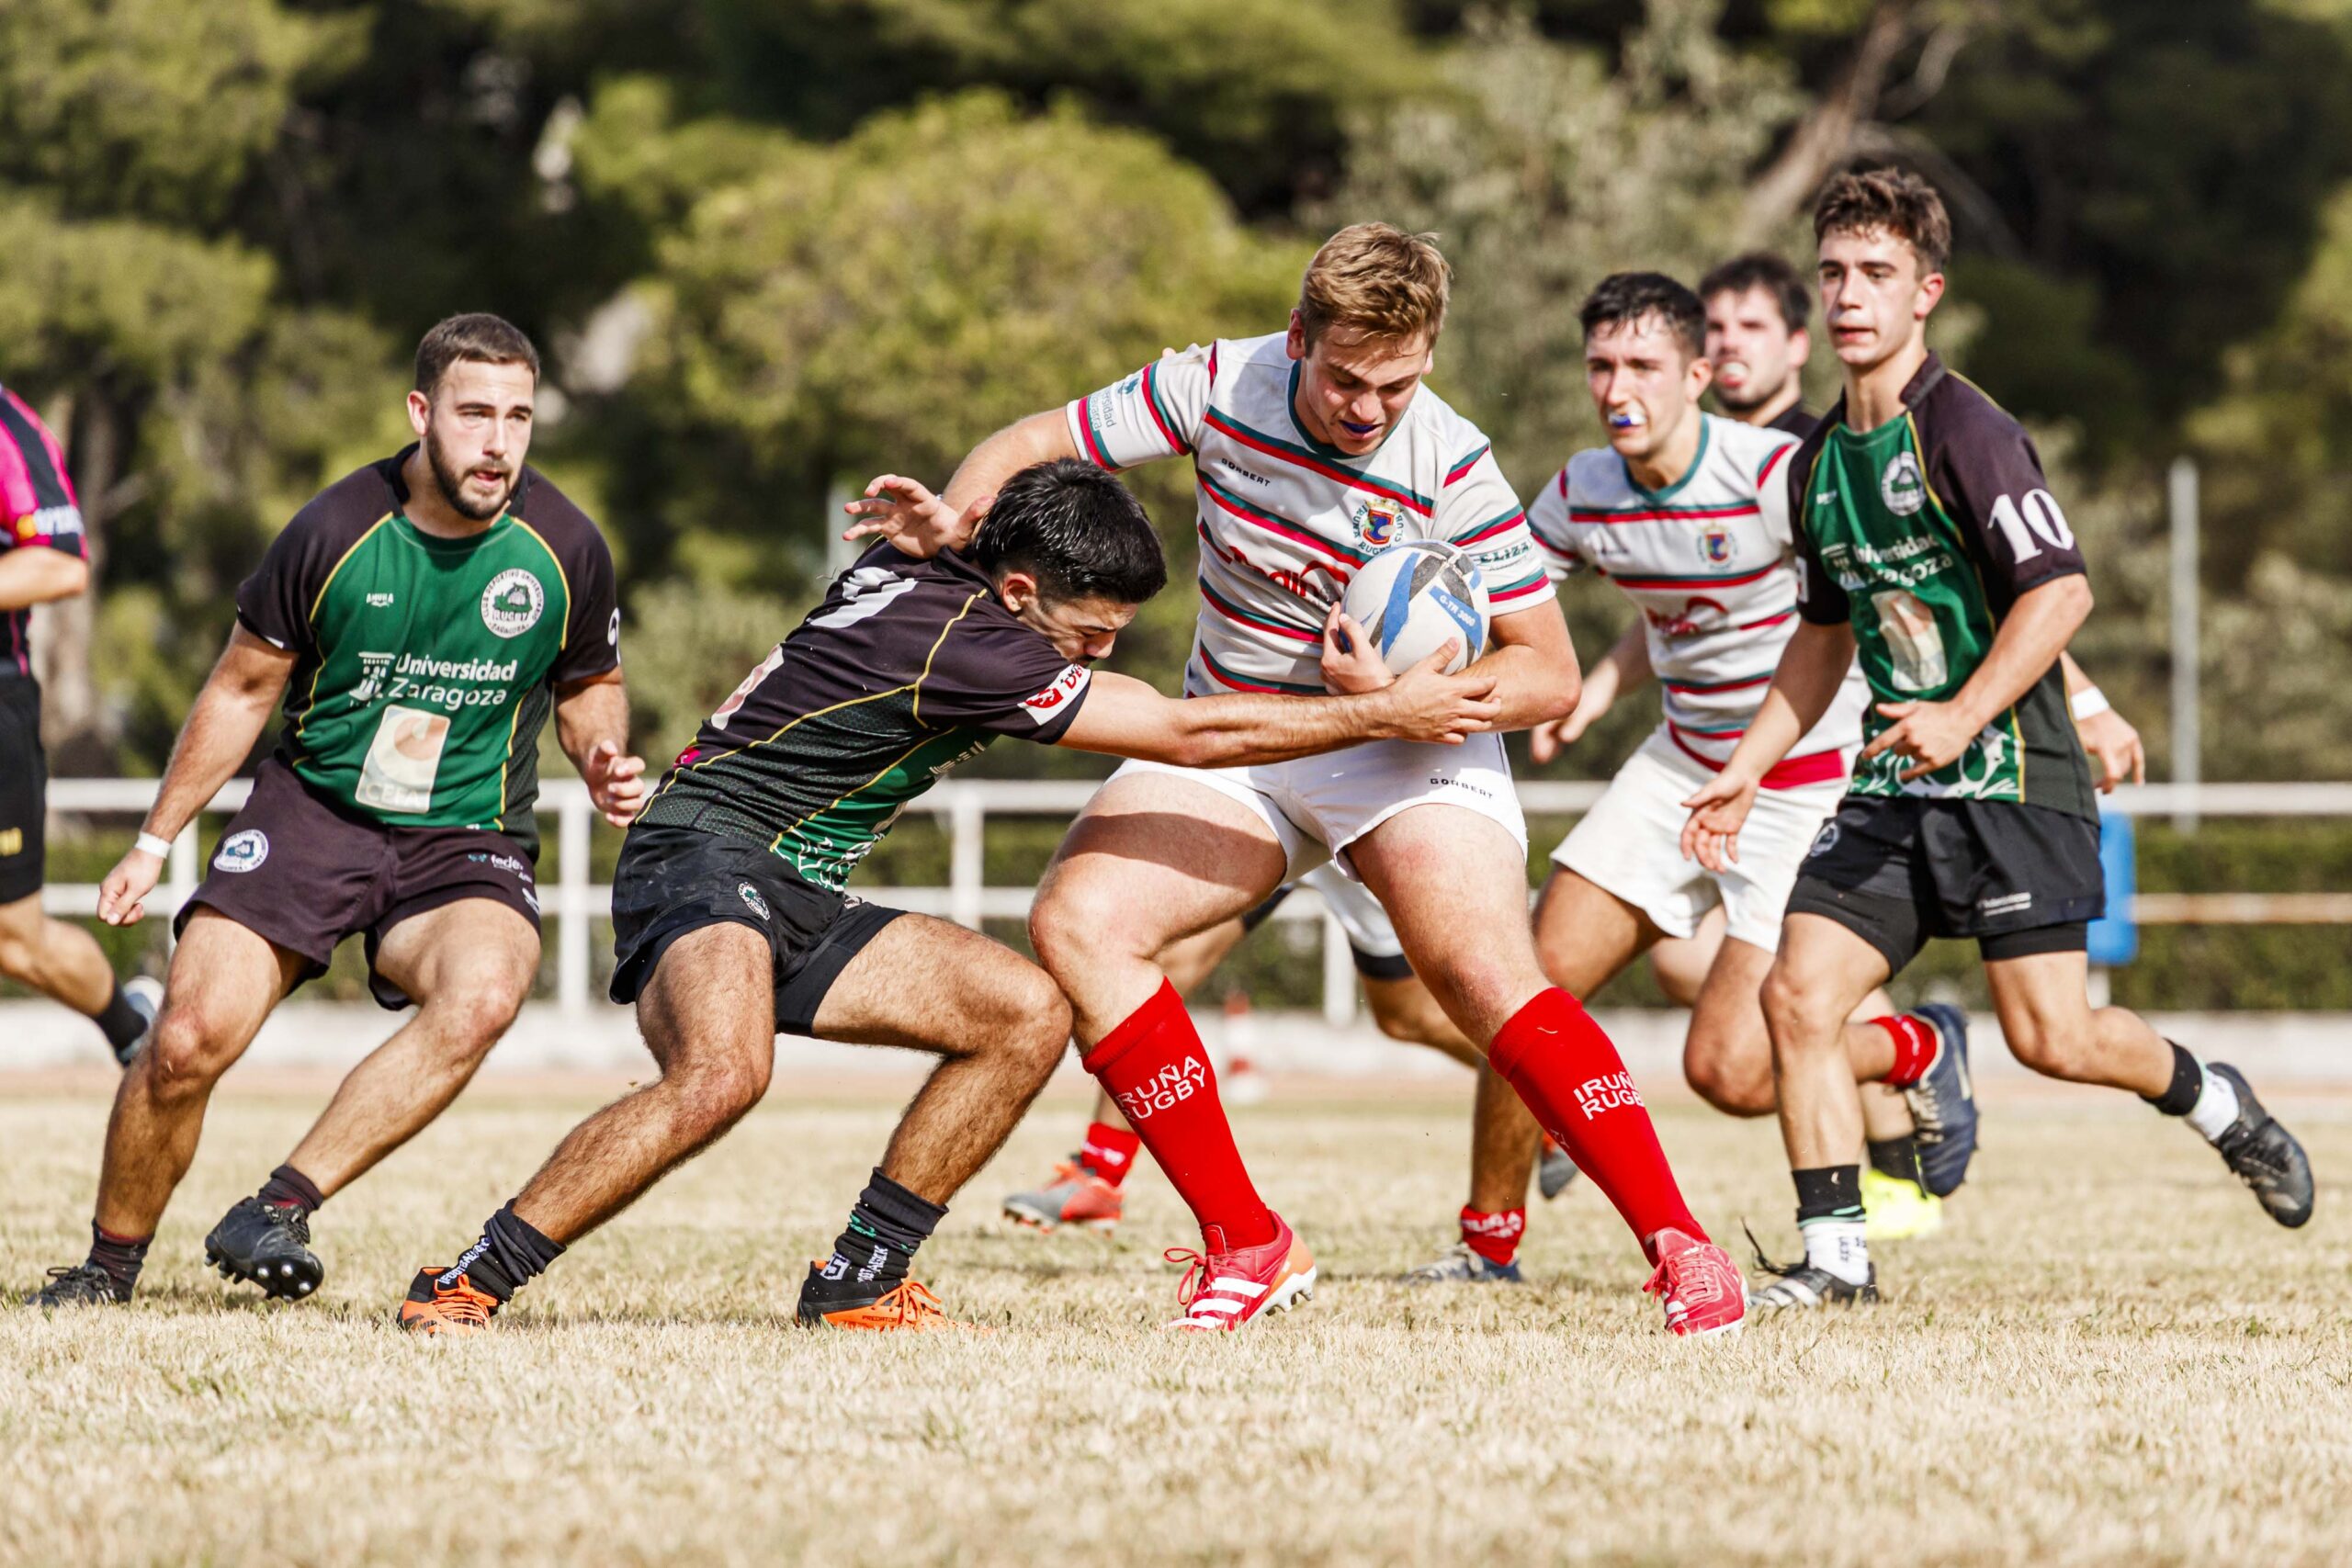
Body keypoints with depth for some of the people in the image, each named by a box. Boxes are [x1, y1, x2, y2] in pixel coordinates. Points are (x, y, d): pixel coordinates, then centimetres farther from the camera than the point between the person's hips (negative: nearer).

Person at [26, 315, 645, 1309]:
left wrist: (602, 761, -9)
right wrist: (155, 842, 8)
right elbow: (242, 688, 4)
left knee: (484, 992, -34)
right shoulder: (332, 532, -10)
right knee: (189, 1041, -15)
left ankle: (281, 1208, -27)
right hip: (311, 811, 0)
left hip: (467, 844, 0)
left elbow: (589, 685, 14)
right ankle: (110, 1263, 11)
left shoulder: (566, 550, -7)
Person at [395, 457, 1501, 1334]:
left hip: (800, 901, 10)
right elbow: (1191, 735, -17)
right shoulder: (963, 642, -21)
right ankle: (465, 1285, -27)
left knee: (1028, 1016, -1)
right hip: (704, 855, -10)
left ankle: (857, 1278, 2)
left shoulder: (919, 564, 6)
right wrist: (1386, 714, -9)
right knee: (721, 1074, -38)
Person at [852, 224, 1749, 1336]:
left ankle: (1678, 1243, -20)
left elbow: (1549, 675, -16)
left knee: (1486, 975, -27)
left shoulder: (1452, 469, -21)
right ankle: (1245, 1246, -9)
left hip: (1408, 746, -4)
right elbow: (1040, 442, -2)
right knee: (1076, 921, -17)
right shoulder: (1219, 387, -13)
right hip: (1231, 739, 4)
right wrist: (955, 511, -23)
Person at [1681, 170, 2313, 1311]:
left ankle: (2207, 1099, 24)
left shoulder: (1964, 431, -12)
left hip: (2011, 779, -7)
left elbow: (2062, 588, -18)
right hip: (1891, 789, 7)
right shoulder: (1818, 463, 12)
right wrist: (1743, 771, 19)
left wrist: (1962, 717, -26)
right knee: (1799, 996, -8)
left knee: (2049, 1036, -7)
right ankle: (1835, 1256, -1)